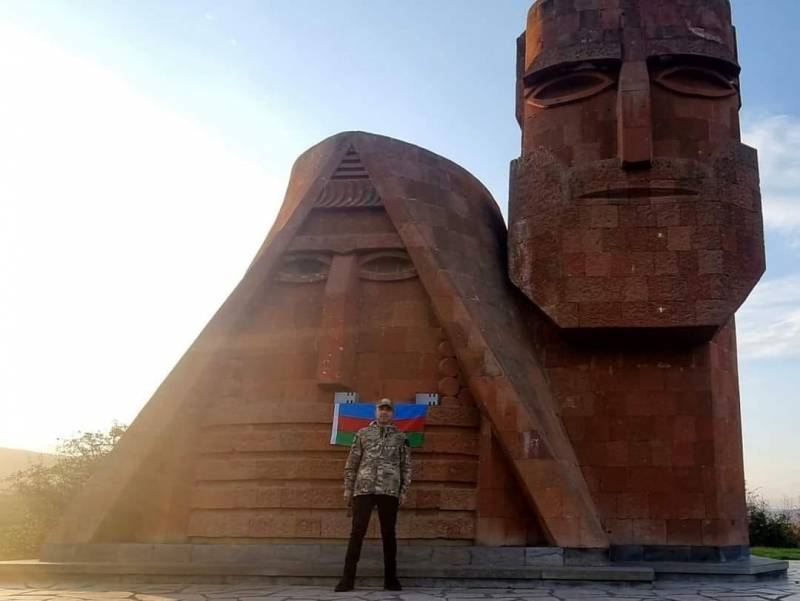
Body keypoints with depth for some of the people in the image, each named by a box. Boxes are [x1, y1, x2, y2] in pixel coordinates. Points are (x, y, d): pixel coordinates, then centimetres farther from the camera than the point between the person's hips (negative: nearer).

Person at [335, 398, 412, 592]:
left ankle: (390, 578, 12)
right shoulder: (363, 434, 11)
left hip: (390, 491, 0)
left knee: (388, 534, 5)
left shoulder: (400, 437, 11)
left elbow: (406, 466, 10)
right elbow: (352, 462, 10)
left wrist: (404, 491, 2)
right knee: (357, 532, -4)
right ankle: (348, 578, -2)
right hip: (364, 489, 0)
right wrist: (348, 488, 4)